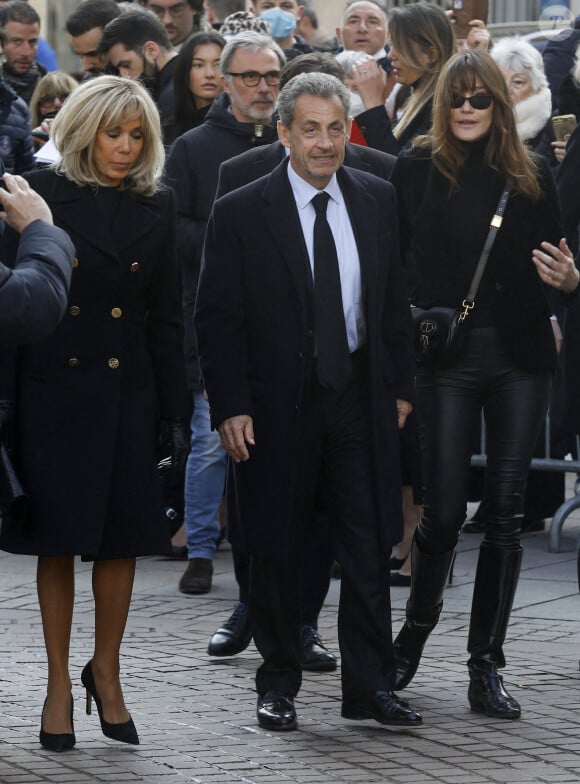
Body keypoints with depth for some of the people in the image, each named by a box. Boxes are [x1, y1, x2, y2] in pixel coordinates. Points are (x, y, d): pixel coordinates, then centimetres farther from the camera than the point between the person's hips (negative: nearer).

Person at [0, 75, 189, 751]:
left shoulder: (156, 207, 7)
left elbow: (166, 317, 8)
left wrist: (175, 411, 4)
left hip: (127, 391, 3)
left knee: (121, 536, 5)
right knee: (56, 540, 2)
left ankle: (105, 673, 20)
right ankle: (59, 684, 11)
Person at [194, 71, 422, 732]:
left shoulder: (377, 201, 6)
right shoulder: (239, 214, -6)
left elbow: (394, 300, 12)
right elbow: (217, 320, -5)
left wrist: (399, 386, 8)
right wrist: (230, 408, -10)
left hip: (360, 398, 3)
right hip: (277, 404, -2)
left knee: (369, 548, 1)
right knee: (275, 551, 7)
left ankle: (369, 686, 9)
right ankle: (278, 684, 21)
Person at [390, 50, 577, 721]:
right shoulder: (417, 169, 0)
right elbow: (394, 259, -1)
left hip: (519, 356, 2)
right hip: (448, 356, -2)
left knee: (504, 512, 3)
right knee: (443, 509, -4)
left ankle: (486, 665, 10)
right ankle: (416, 629, 22)